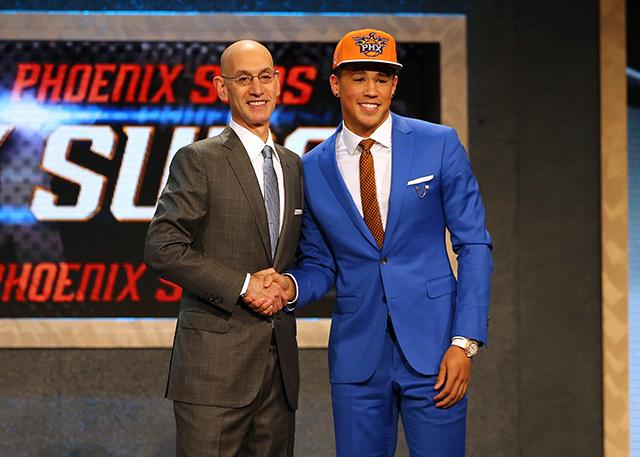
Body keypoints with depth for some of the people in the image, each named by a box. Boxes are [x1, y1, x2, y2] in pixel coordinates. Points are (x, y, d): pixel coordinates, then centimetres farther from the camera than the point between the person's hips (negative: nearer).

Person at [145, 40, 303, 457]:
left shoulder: (292, 165, 16)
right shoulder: (199, 160, -4)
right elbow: (162, 248, -12)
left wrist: (287, 287, 1)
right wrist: (242, 286, -14)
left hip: (280, 358, 6)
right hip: (215, 356, -6)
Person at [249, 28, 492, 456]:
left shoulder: (439, 145, -2)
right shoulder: (313, 169, 4)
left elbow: (474, 244, -1)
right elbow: (320, 265, 13)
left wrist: (465, 342, -9)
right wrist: (291, 285, -11)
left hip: (432, 347, -2)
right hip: (357, 353, 2)